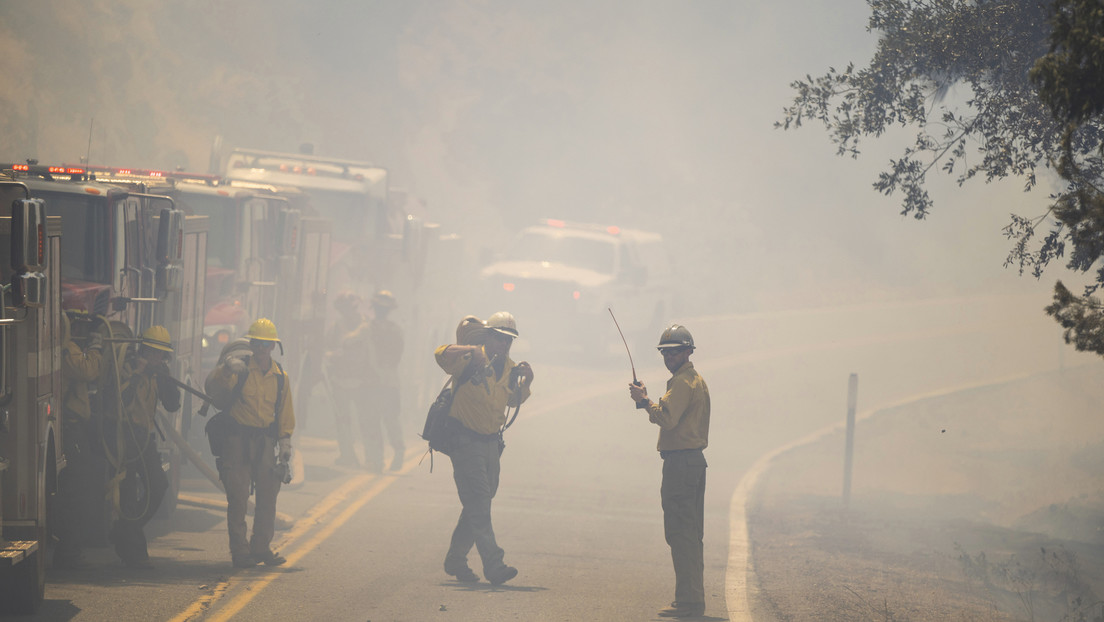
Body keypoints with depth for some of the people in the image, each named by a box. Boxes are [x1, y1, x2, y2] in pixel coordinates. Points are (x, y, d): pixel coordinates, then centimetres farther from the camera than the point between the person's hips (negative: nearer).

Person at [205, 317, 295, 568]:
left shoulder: (280, 377, 10)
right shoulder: (240, 368, -3)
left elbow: (285, 413, 17)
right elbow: (213, 390, -17)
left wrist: (285, 442, 10)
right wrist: (225, 369, -34)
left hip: (266, 442, 4)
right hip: (238, 439, -4)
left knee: (268, 496, 6)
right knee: (238, 496, -4)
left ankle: (262, 547, 18)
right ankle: (239, 550, 2)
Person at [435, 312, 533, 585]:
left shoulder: (508, 367, 9)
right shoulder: (470, 360, -13)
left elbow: (514, 400, 22)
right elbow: (442, 355, -30)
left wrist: (526, 381, 2)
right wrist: (470, 349, -45)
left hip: (491, 442, 8)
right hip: (465, 441, -8)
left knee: (478, 504, 14)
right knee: (478, 503, -13)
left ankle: (456, 560, 27)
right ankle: (493, 564, -19)